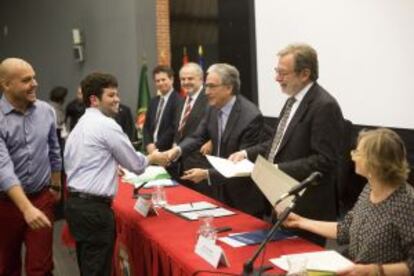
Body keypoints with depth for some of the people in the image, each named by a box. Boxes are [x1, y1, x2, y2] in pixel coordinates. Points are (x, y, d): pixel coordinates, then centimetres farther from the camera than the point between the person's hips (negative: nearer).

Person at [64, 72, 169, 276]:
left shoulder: (80, 125, 16)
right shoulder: (107, 124, -12)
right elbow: (136, 165, -7)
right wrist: (153, 158, 12)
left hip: (76, 203, 10)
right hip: (94, 208, -10)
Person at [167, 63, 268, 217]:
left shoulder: (251, 116, -25)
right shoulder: (214, 108, -2)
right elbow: (198, 137, 4)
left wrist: (207, 174, -30)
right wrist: (178, 149, -17)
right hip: (219, 189, 7)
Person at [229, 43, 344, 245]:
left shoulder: (324, 106, -19)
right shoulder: (294, 99, 11)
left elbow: (324, 160, -22)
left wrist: (278, 169, -25)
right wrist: (247, 153, 7)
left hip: (306, 207, -9)